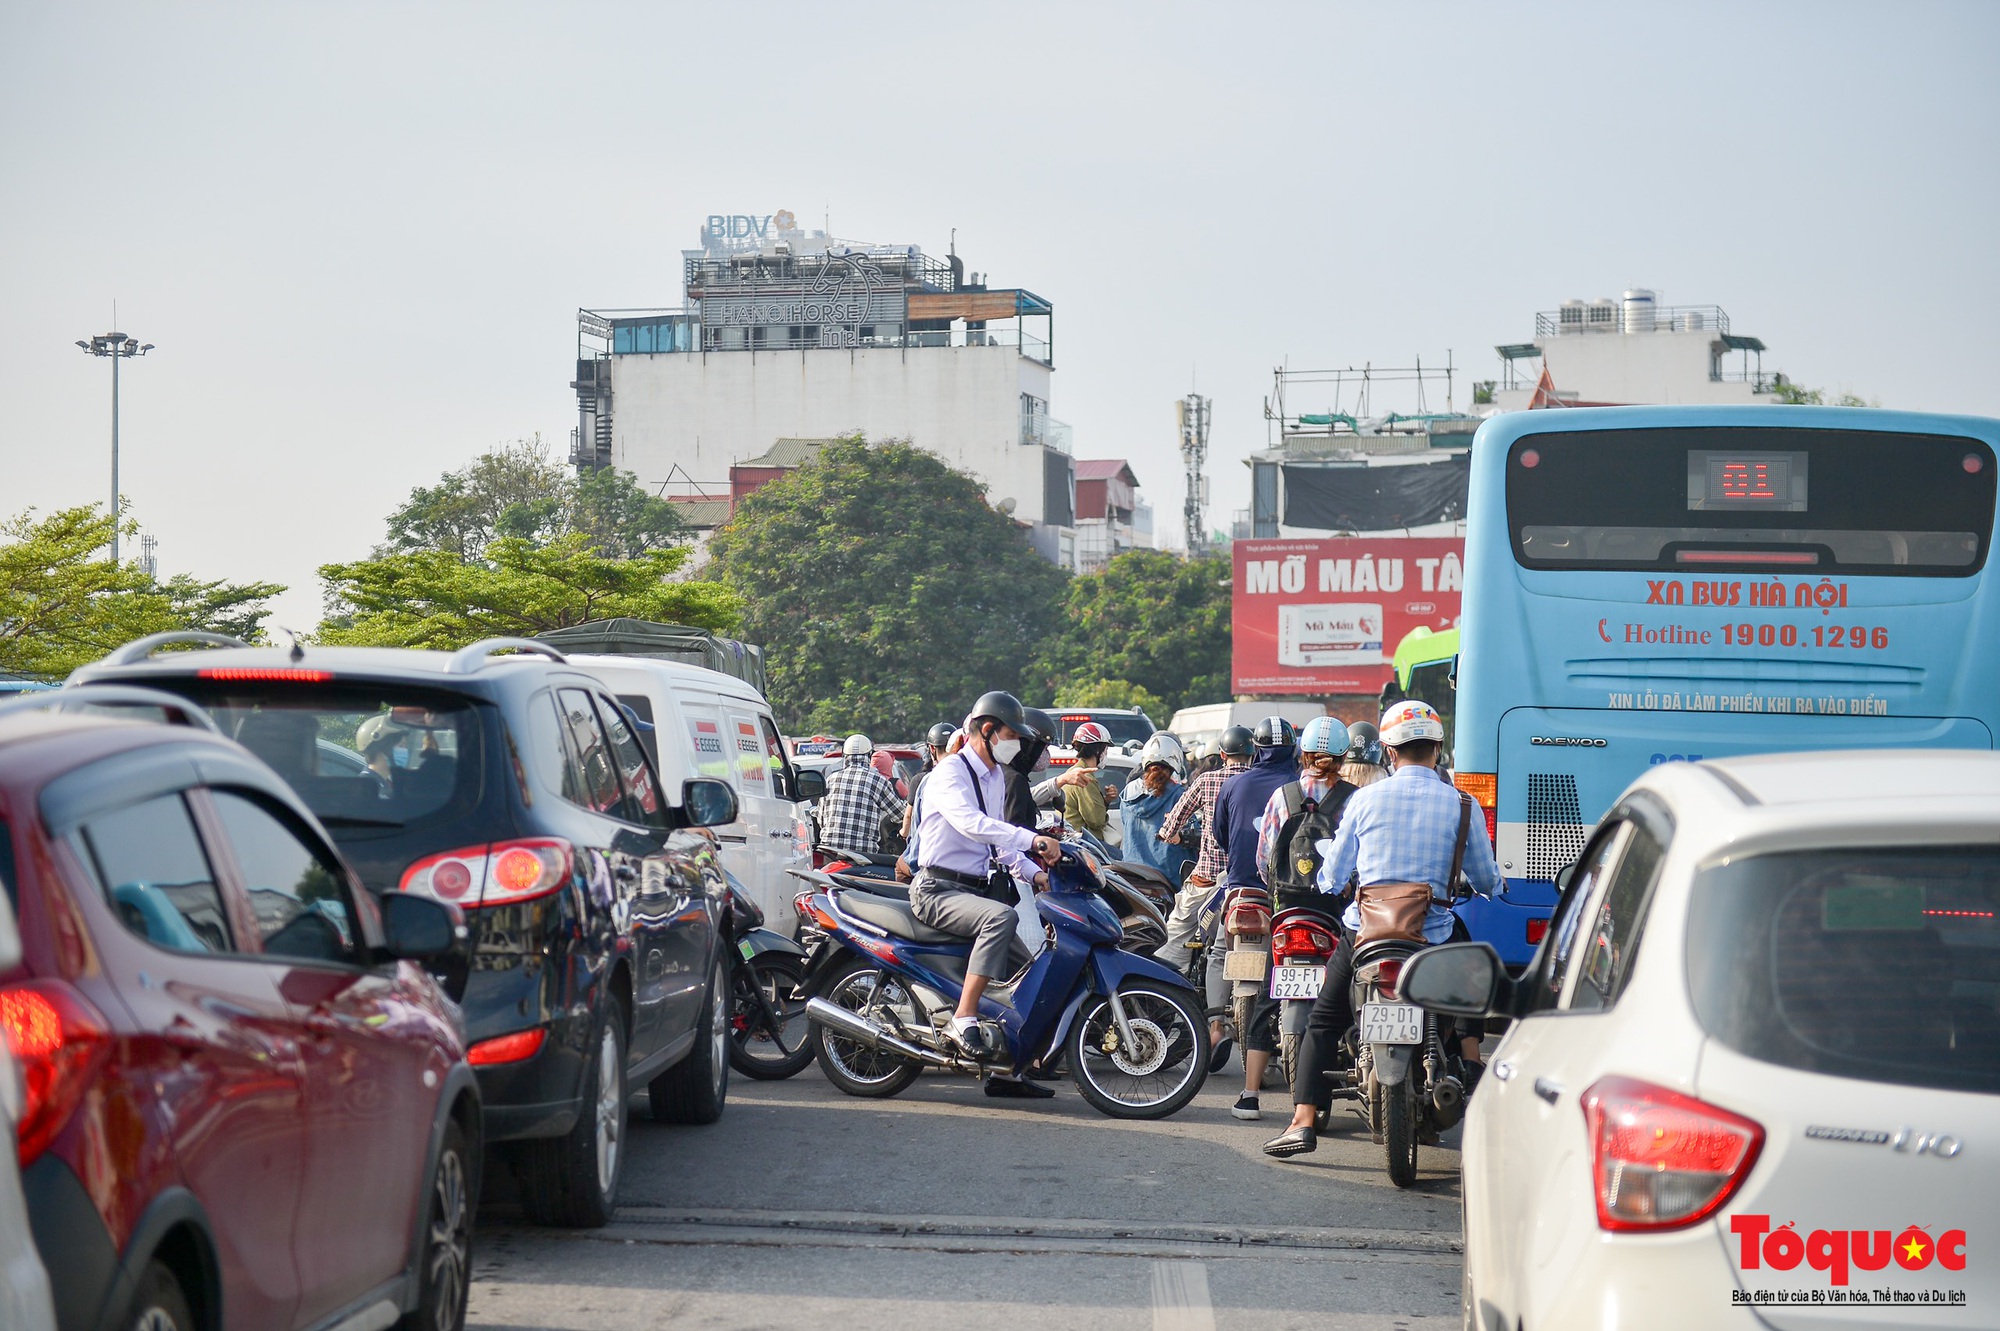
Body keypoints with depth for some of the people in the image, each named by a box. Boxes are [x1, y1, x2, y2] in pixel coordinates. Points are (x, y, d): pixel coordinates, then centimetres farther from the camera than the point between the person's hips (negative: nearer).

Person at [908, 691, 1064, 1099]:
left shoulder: (996, 778, 18)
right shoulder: (950, 774, -12)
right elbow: (971, 823, -30)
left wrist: (1033, 871, 8)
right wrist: (1033, 840, -38)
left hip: (976, 889, 9)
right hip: (938, 890, -9)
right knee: (1000, 917, -35)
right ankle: (964, 1017, -34)